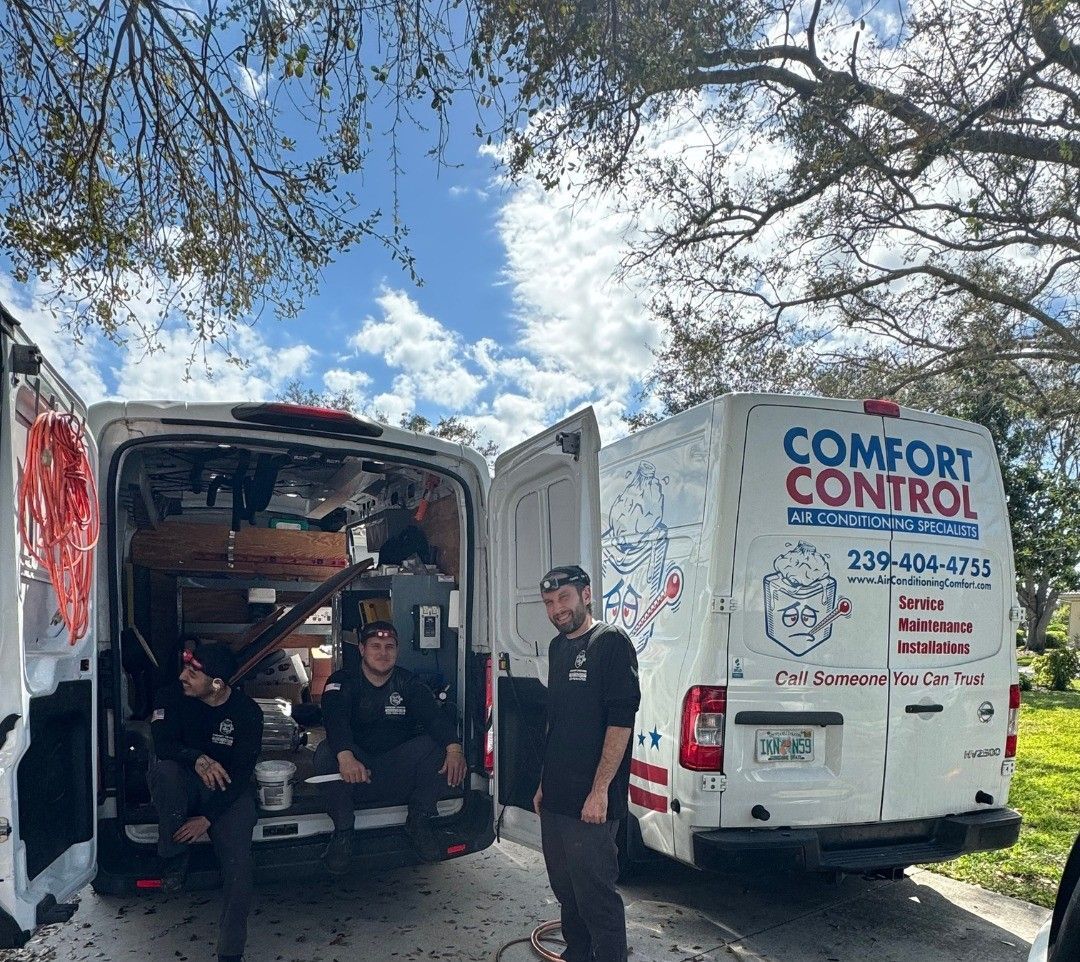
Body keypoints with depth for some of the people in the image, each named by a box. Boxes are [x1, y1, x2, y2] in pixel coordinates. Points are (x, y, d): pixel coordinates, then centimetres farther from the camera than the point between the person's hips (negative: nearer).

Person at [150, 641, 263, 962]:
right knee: (165, 771, -34)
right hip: (185, 785, 2)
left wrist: (207, 818, -21)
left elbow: (241, 773, -14)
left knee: (238, 866, -21)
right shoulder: (171, 698, -7)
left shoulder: (247, 712, -13)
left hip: (229, 792, -1)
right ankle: (175, 862, -16)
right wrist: (197, 759, -41)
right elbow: (163, 743, -22)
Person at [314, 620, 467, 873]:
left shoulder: (408, 684, 4)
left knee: (438, 745, -22)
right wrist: (345, 756, -45)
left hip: (399, 776, 2)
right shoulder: (342, 682, -2)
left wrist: (454, 748, -35)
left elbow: (435, 715, -13)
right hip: (354, 775, -1)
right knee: (326, 753, -31)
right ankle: (343, 830, -12)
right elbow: (335, 719, -23)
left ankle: (419, 819, -2)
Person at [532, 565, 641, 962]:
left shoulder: (611, 642, -12)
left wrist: (600, 790, -21)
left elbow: (621, 720, -18)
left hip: (591, 801, -8)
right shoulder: (558, 647, 13)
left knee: (595, 895, -1)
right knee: (566, 891, 19)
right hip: (555, 797, 8)